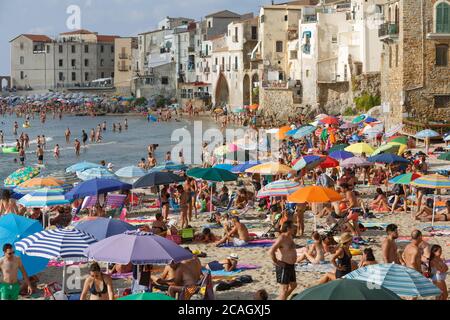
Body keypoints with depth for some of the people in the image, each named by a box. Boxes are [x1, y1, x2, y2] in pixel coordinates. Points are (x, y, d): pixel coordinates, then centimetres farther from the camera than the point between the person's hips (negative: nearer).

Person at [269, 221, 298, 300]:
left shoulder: (290, 237, 8)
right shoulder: (282, 238, -21)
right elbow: (271, 251, -28)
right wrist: (276, 262, -19)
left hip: (291, 265, 10)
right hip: (284, 266, -10)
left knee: (293, 285, 21)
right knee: (284, 288, -5)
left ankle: (282, 299, 33)